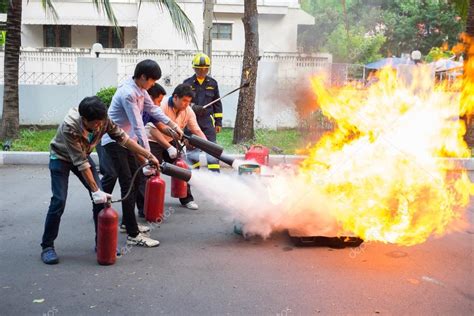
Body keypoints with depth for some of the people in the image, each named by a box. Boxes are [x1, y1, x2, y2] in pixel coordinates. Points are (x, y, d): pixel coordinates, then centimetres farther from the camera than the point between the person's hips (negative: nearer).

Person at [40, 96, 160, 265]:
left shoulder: (104, 120, -26)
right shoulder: (69, 127, -39)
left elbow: (123, 138, -14)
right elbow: (80, 163, -36)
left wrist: (148, 155, -16)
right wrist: (95, 190, -36)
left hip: (83, 155, 5)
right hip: (61, 158, -5)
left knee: (102, 198, -4)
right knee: (59, 201, -16)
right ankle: (47, 247, -1)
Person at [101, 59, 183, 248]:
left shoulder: (140, 90, 3)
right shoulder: (128, 93, -25)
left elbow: (153, 109, 17)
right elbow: (138, 125, -27)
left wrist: (173, 125, 15)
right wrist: (149, 154, -27)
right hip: (114, 140, -10)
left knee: (136, 180, 16)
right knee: (128, 185, -13)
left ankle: (128, 222, 30)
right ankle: (133, 235, -12)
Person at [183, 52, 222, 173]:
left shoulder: (212, 83, 9)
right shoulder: (187, 83, 3)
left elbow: (217, 104, 12)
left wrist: (219, 122, 8)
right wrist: (193, 107, -16)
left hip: (208, 120, 0)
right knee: (192, 148, 5)